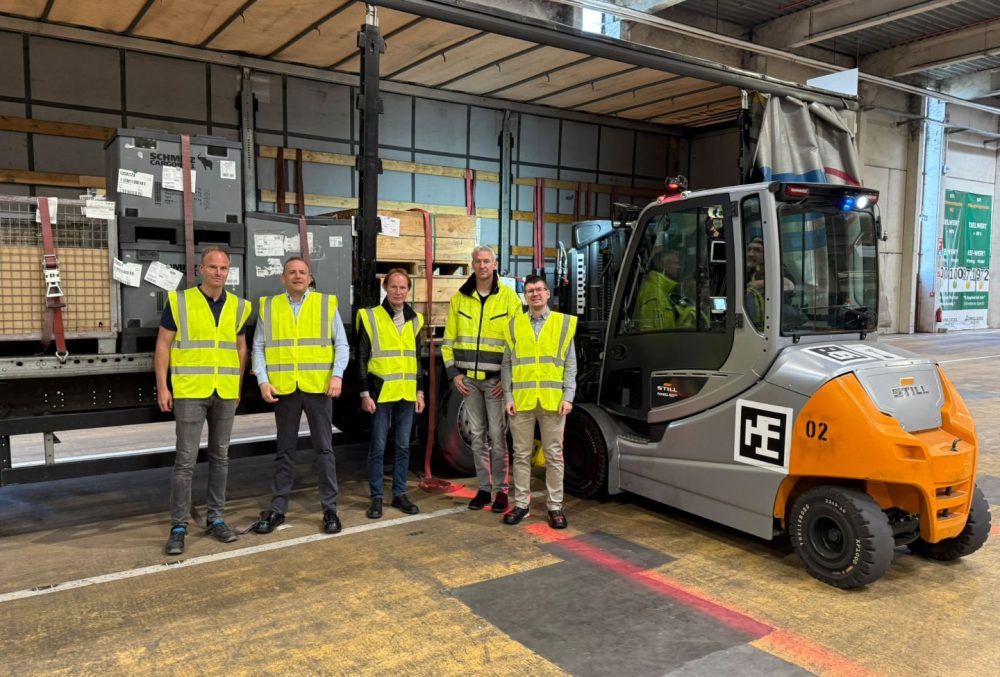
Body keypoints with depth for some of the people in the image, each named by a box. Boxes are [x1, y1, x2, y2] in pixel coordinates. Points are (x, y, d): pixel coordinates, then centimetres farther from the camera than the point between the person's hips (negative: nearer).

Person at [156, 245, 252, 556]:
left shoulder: (238, 307, 7)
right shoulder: (179, 301, -2)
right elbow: (163, 345, -1)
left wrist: (238, 387, 11)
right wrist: (162, 387, -6)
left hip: (225, 393, 4)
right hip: (190, 392, -3)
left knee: (220, 456, 11)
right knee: (185, 460, -3)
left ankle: (216, 518, 22)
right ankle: (178, 526, 6)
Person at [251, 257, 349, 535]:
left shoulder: (327, 304, 4)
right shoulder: (268, 307, 8)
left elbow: (342, 344, 3)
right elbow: (258, 348, 6)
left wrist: (337, 375, -11)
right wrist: (263, 380, -5)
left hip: (319, 387, -1)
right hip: (284, 388, 1)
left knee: (324, 449, 5)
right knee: (284, 451, 10)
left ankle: (330, 509, 13)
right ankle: (277, 509, 19)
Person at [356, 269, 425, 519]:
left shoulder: (415, 319, 10)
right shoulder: (370, 317, -3)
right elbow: (361, 358, -4)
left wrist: (420, 391, 11)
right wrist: (365, 393, -9)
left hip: (407, 394, 4)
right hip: (381, 393, -4)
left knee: (403, 446, 10)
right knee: (378, 447, 2)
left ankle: (399, 494, 21)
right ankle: (376, 497, 13)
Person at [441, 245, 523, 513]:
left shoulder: (509, 297, -1)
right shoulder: (460, 298, 8)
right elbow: (449, 340, 12)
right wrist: (453, 373, 3)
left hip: (496, 379, -3)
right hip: (468, 378, 3)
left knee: (498, 435, -2)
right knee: (477, 435, 9)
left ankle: (501, 490, 9)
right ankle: (483, 488, 18)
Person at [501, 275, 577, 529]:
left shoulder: (563, 323, 6)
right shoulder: (515, 325, 9)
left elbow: (570, 364, 5)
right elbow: (507, 365, 9)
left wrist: (568, 396, -4)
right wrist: (508, 397, 0)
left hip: (553, 401, -1)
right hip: (521, 400, 1)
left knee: (554, 455, 4)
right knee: (522, 454, 7)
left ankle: (555, 506, 14)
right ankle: (521, 504, 17)